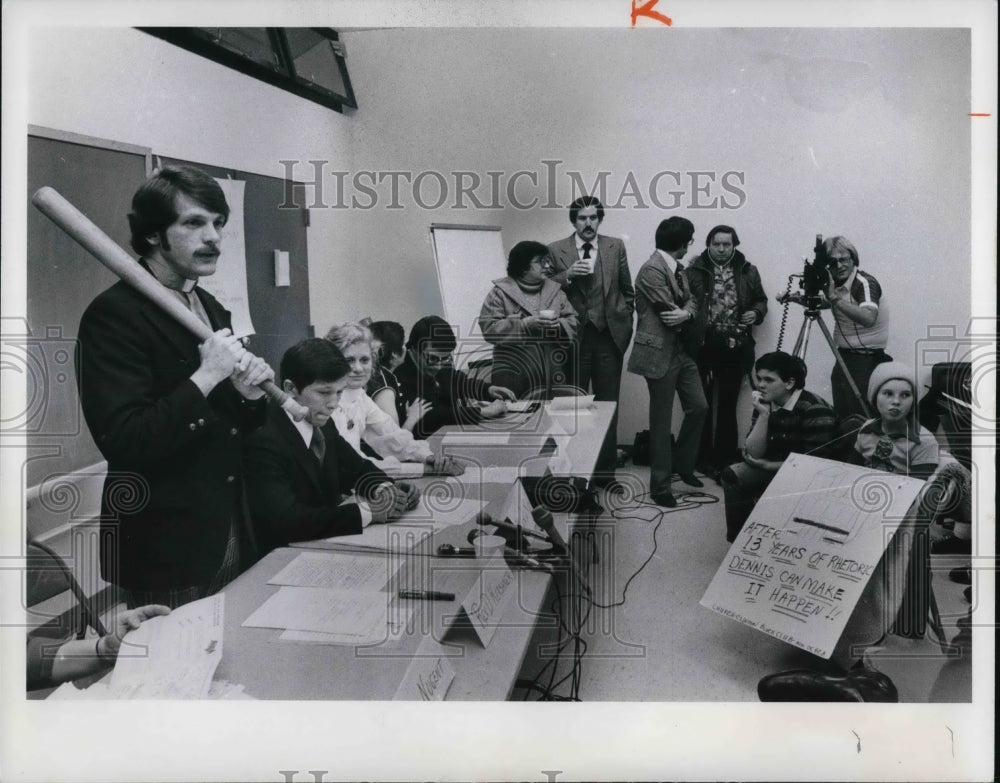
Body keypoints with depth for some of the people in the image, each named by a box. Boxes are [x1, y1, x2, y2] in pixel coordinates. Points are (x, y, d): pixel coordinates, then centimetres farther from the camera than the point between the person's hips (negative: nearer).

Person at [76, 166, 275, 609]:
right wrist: (205, 377, -23)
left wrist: (249, 394, -5)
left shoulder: (211, 309, 10)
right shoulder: (113, 315, -15)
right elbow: (124, 443, -22)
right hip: (166, 544, -7)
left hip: (229, 534, 7)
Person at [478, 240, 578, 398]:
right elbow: (489, 328, -10)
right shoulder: (500, 292, -1)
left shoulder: (554, 290, 13)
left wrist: (559, 325, -11)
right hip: (513, 372, -4)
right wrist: (525, 324, -17)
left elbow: (574, 322, 11)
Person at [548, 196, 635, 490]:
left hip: (609, 336, 2)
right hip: (573, 337, -1)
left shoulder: (616, 247, 5)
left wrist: (625, 319, 7)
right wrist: (568, 275, -17)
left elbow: (627, 289, 12)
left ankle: (605, 471, 17)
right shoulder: (556, 250, 1)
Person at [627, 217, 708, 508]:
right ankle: (660, 485, 13)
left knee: (698, 407, 12)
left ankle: (683, 465, 31)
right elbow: (670, 314, -21)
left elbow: (691, 299, 6)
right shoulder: (652, 270, -19)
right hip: (660, 353, -9)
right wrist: (694, 322, -2)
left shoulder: (678, 268, 11)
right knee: (661, 421, 1)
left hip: (682, 350, 9)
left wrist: (686, 312, -18)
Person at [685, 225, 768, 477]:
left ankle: (726, 459, 17)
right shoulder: (695, 270, -1)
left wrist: (756, 313, -2)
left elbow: (761, 300, 18)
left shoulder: (748, 271, 7)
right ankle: (704, 458, 16)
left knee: (728, 406, 8)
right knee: (702, 405, 4)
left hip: (735, 348, 2)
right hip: (702, 346, -2)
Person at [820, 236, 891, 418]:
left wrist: (835, 298, -37)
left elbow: (868, 318, -35)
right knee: (840, 415, 11)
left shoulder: (866, 283, -17)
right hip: (843, 356, 7)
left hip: (867, 360, -7)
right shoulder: (834, 282, 5)